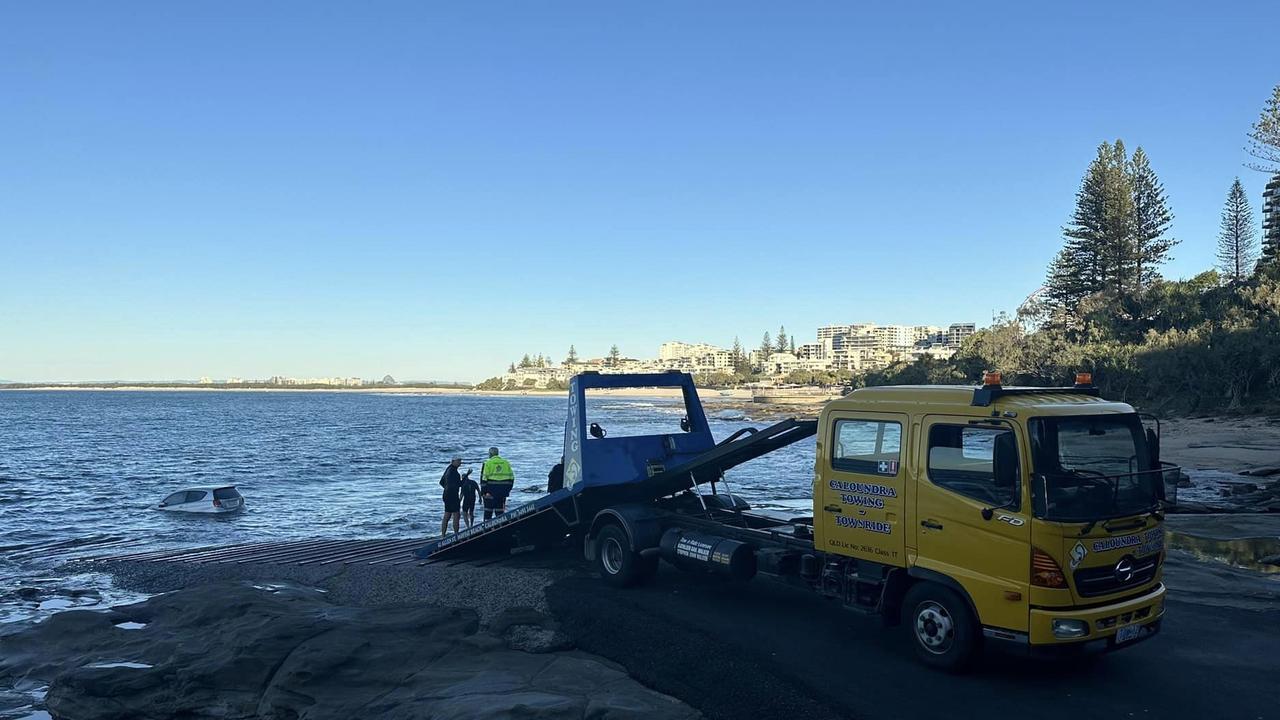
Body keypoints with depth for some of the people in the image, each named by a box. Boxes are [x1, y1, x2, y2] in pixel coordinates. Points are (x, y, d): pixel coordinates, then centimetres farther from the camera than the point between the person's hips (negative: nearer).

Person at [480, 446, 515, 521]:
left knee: (488, 510, 5)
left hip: (491, 489, -3)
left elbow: (484, 478, -6)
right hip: (503, 491, 3)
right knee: (500, 510, 10)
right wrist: (508, 490, 17)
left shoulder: (487, 463, -1)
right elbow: (511, 477, 11)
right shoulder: (506, 462, 11)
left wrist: (483, 492, -4)